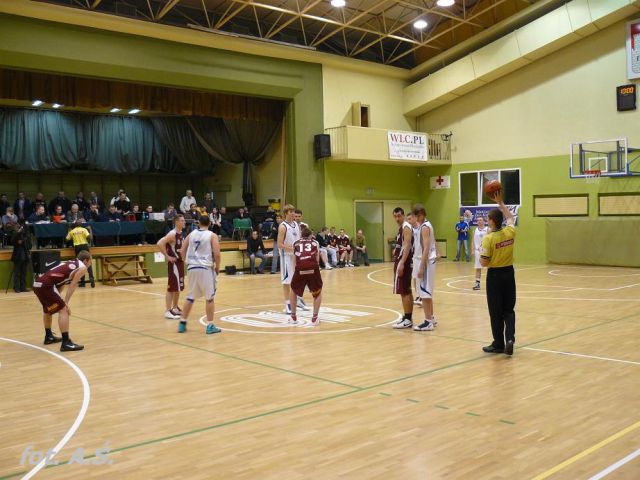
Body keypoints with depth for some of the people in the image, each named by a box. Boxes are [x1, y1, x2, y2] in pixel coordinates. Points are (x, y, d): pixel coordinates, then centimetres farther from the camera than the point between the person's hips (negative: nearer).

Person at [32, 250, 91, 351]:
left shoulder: (70, 264, 28)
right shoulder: (82, 268, 3)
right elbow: (72, 285, -6)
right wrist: (66, 303, -7)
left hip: (38, 284, 9)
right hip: (46, 285, -9)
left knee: (48, 309, 29)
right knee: (63, 310, -8)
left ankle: (49, 336, 45)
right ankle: (66, 343, -15)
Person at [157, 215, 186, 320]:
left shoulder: (181, 234, 10)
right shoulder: (172, 234, -18)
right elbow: (159, 244, -28)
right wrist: (167, 257, -23)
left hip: (180, 262, 9)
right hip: (174, 263, -9)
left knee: (179, 287, 16)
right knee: (172, 288, -6)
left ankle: (175, 308, 27)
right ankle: (168, 311, -3)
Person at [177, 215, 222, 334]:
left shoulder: (191, 234, 9)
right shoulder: (212, 235, -4)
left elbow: (182, 251, 7)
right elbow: (217, 254, -12)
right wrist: (217, 268, 2)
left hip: (192, 268, 5)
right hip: (206, 268, -5)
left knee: (190, 297, 16)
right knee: (209, 298, 4)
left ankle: (182, 323, 19)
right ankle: (210, 326, 5)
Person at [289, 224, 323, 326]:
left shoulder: (296, 244, 26)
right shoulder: (315, 243, 25)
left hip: (300, 269, 1)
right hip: (313, 269, 0)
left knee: (293, 292, 29)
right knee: (318, 293, 25)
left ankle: (293, 317, 31)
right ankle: (314, 318, 18)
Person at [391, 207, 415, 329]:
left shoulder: (406, 227, -14)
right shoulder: (401, 227, 16)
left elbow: (407, 246, -24)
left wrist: (401, 263, -29)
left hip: (404, 262, -11)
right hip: (401, 261, 11)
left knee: (403, 291, -9)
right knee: (407, 291, 13)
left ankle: (407, 320, -7)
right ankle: (408, 318, 20)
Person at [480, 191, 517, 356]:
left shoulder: (488, 238, -17)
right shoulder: (510, 232, -3)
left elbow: (484, 263, -17)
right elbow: (510, 217, 20)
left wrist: (481, 252, 2)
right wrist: (500, 202, 22)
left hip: (495, 275, -4)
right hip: (509, 273, 4)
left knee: (496, 311, 6)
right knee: (508, 309, 13)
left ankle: (498, 344, 14)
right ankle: (510, 338, -5)